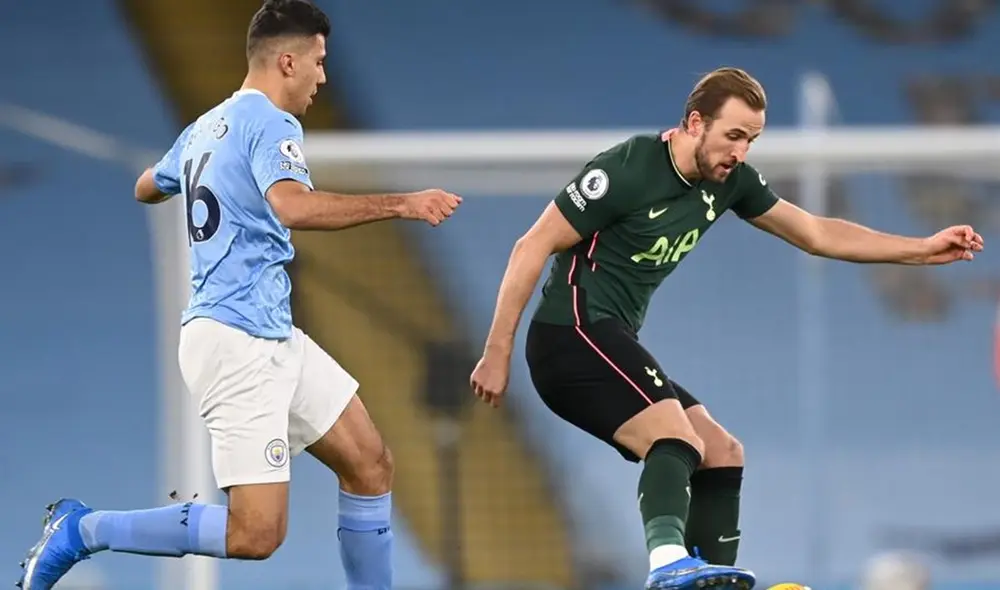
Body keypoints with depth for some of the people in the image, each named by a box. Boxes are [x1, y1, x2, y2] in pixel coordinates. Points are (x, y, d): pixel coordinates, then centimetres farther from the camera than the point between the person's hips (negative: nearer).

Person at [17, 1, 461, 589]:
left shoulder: (206, 127, 16)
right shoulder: (271, 124, -12)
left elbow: (147, 187, 35)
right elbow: (291, 207, -32)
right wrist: (399, 204, -29)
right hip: (238, 338, -11)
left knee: (370, 465, 10)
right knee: (257, 534, -14)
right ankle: (83, 529, -5)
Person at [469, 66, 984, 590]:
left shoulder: (729, 180, 8)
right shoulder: (627, 170, -16)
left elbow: (816, 234, 19)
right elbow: (532, 247, -14)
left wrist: (923, 250, 14)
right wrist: (497, 353, -16)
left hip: (613, 347, 10)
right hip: (573, 333, -10)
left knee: (722, 455, 8)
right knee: (679, 442, -29)